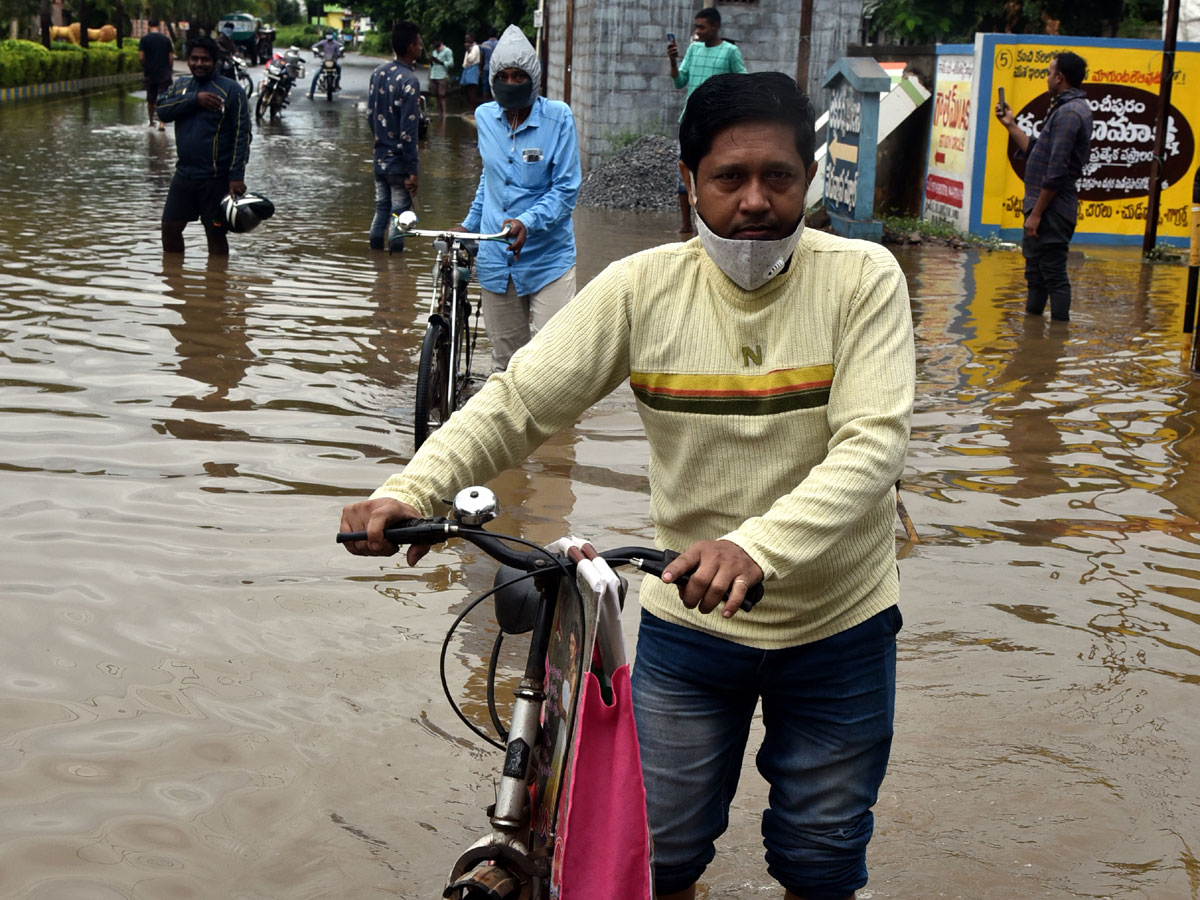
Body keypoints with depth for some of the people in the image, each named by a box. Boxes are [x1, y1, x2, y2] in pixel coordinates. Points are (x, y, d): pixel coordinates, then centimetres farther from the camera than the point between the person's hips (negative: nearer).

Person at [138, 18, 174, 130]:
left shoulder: (144, 39, -3)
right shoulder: (166, 39, 1)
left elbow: (141, 57, -9)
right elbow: (171, 58, -1)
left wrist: (145, 67, 9)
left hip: (150, 74, 0)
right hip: (164, 74, 0)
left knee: (150, 100, 15)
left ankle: (151, 122, 28)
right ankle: (162, 123, -17)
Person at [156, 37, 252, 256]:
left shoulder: (231, 90, -5)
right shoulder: (181, 85, 12)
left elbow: (242, 135, -9)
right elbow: (162, 110, -6)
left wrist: (236, 176, -16)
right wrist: (195, 99, -17)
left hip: (216, 178, -5)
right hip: (184, 174, 5)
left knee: (216, 234, 2)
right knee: (170, 228, 9)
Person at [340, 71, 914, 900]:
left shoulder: (863, 279, -14)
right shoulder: (643, 288, -10)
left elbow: (872, 445, -25)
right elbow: (517, 403, -11)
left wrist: (757, 545, -41)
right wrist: (412, 491, -28)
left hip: (837, 624, -1)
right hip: (687, 621, 1)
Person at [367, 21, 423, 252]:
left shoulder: (377, 74, 6)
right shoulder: (409, 81, -18)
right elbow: (408, 130, -19)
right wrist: (412, 170, -17)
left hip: (380, 157, 7)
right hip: (398, 161, -7)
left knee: (381, 210, 15)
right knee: (400, 215, 0)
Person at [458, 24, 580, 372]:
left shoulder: (557, 116, -7)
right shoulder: (485, 116, 7)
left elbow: (566, 188, -10)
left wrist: (528, 222, -24)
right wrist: (469, 226, 25)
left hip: (548, 258, -4)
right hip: (495, 260, 4)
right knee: (505, 361, 9)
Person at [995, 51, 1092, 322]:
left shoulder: (1069, 113, -17)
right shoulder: (1066, 109, 18)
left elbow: (1056, 171, -22)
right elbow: (1036, 152, 22)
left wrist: (1036, 213, -20)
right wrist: (1011, 126, 21)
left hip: (1051, 211, -11)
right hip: (1046, 210, 11)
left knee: (1054, 276, -7)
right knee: (1035, 273, 16)